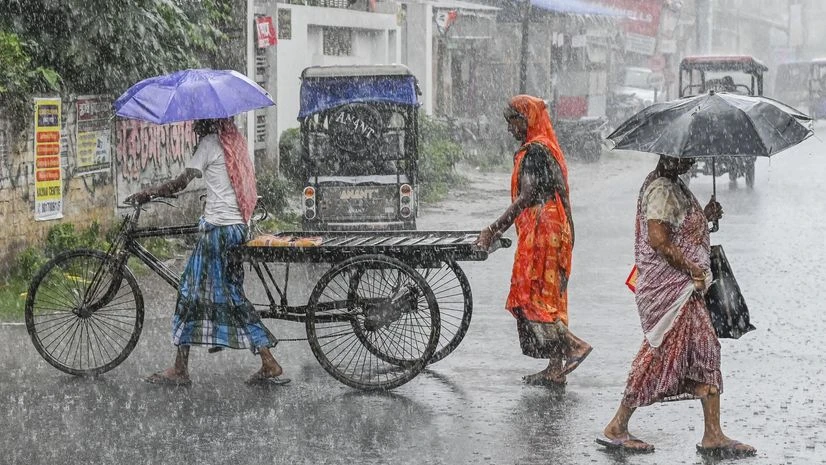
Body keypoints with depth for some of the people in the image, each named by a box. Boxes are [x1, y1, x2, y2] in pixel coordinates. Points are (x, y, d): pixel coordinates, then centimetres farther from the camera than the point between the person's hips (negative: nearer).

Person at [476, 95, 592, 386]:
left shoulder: (535, 150, -13)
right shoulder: (543, 149, 18)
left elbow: (527, 198, -19)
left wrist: (493, 230, -20)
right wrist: (498, 231, 20)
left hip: (541, 232, -10)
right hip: (554, 231, 10)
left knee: (532, 296, -8)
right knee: (549, 297, 9)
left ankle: (573, 345, -12)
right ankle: (555, 369, 10)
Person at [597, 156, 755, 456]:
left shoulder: (673, 186, 15)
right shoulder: (662, 189, -17)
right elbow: (659, 239, -24)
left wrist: (705, 216, 7)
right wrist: (692, 269, -18)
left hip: (682, 287, 11)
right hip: (668, 287, -11)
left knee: (705, 352, 9)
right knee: (660, 355, -5)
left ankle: (713, 435, 11)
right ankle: (616, 429, 4)